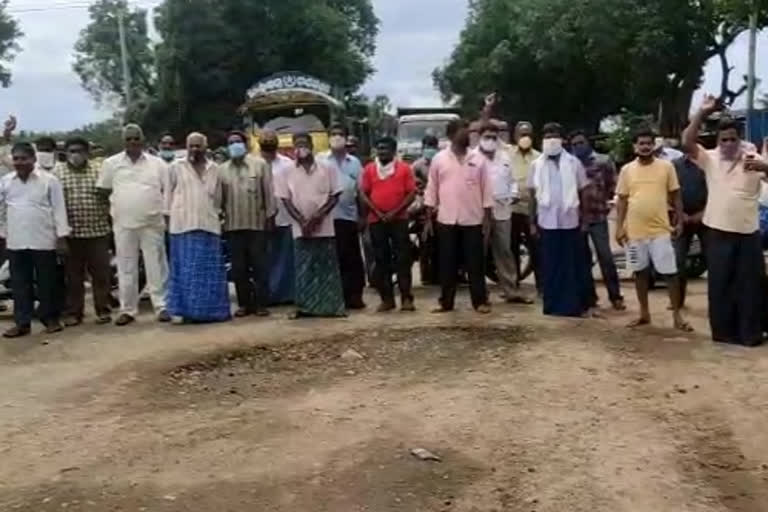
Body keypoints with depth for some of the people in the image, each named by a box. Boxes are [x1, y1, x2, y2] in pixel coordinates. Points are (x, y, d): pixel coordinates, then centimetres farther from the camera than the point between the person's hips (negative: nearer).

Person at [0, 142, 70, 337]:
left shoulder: (49, 180, -4)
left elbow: (59, 209, -4)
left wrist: (61, 236, -7)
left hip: (43, 240, -3)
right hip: (16, 242, 3)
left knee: (47, 282, 6)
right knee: (20, 283, 7)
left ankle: (50, 319, 18)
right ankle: (22, 323, 14)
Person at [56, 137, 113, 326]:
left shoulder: (98, 172, 5)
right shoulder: (57, 172, 4)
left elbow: (108, 197, 6)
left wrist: (110, 223, 2)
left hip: (97, 231, 0)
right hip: (70, 233, 0)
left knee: (101, 273, 3)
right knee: (73, 275, 7)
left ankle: (103, 310, 12)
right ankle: (73, 313, 15)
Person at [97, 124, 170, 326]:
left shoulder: (157, 163, 5)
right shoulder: (111, 163, 5)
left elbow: (168, 191, 7)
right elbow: (104, 190, 10)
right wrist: (121, 205, 5)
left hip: (152, 223, -1)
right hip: (124, 225, 1)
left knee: (156, 267, 2)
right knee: (126, 269, 6)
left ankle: (162, 306, 9)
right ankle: (127, 310, 14)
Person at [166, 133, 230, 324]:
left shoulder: (214, 169, 12)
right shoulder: (176, 167, 5)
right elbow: (169, 195, 6)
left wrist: (216, 215, 12)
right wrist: (169, 217, 3)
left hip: (209, 225, 3)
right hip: (183, 225, -2)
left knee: (210, 270, 3)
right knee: (185, 269, -1)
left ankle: (210, 310, 11)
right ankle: (181, 310, 4)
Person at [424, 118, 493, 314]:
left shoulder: (479, 159, 3)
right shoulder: (439, 159, 2)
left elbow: (486, 190, 3)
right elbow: (431, 190, 4)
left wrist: (487, 219, -1)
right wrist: (428, 219, 1)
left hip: (473, 220, 0)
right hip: (447, 220, 0)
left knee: (476, 262, 4)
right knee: (447, 263, 5)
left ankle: (480, 301, 12)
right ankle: (446, 302, 14)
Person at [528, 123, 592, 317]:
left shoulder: (573, 163, 1)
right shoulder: (537, 165, 4)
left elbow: (582, 192, 3)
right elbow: (533, 195, 6)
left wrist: (584, 220, 1)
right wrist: (532, 222, 3)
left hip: (571, 221, 0)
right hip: (547, 222, 1)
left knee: (574, 265, 4)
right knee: (550, 266, 4)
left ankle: (577, 305, 13)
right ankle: (553, 305, 12)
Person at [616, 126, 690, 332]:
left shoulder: (666, 167, 0)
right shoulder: (627, 170, 3)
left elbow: (675, 196, 5)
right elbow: (622, 200, 6)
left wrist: (680, 221, -1)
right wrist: (619, 227, 0)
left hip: (660, 229, -2)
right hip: (635, 231, 2)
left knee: (670, 272, -1)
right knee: (641, 272, 11)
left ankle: (677, 315, 8)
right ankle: (644, 313, 23)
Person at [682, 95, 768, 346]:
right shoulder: (710, 159, 3)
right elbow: (687, 142, -10)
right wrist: (702, 113, -15)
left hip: (748, 233, 0)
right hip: (718, 232, 0)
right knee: (719, 284, 5)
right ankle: (723, 331, 15)